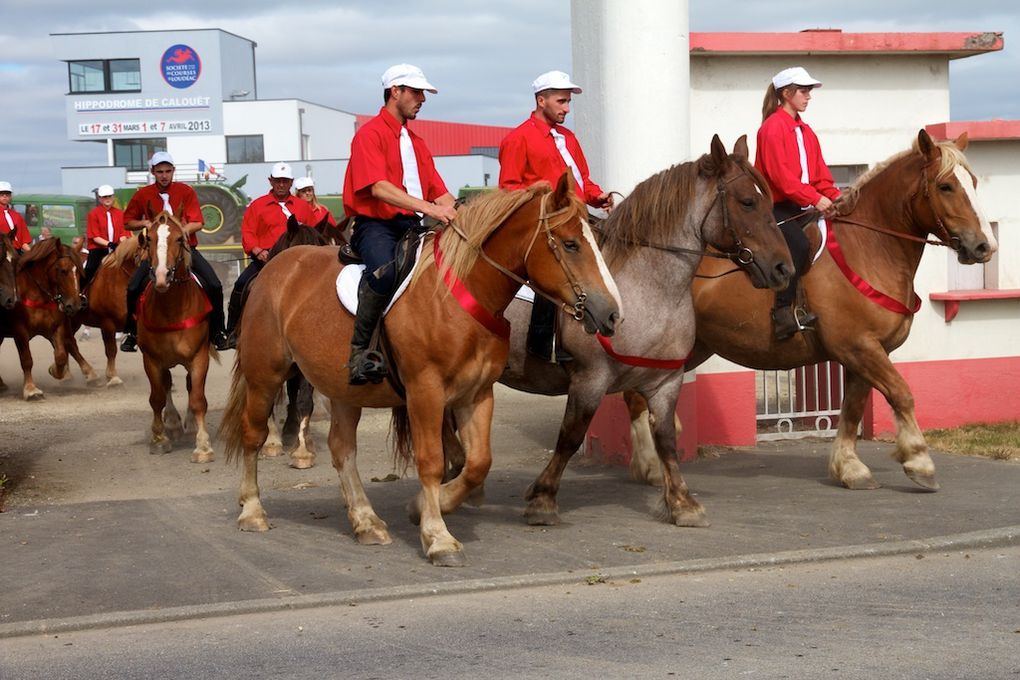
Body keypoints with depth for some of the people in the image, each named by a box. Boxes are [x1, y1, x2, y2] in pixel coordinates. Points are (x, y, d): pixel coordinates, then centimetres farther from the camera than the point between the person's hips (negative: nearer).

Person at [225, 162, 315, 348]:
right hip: (265, 257, -1)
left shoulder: (303, 206, 14)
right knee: (242, 284, -22)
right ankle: (233, 331, -9)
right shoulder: (257, 205, 9)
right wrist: (258, 251, -15)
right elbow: (247, 233, 2)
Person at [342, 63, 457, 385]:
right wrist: (429, 208, -28)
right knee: (385, 271, -38)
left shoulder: (416, 142, 24)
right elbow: (379, 188, -18)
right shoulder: (370, 134, -3)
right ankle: (360, 351, -28)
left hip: (411, 226, 8)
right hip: (375, 225, -8)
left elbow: (439, 193, 20)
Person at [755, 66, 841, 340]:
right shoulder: (773, 127, -7)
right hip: (776, 207, -9)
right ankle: (784, 312, -29)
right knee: (799, 245, -31)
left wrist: (835, 197, -2)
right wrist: (815, 198, -23)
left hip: (801, 206, 9)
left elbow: (820, 174, 17)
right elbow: (780, 175, -18)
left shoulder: (806, 131, 19)